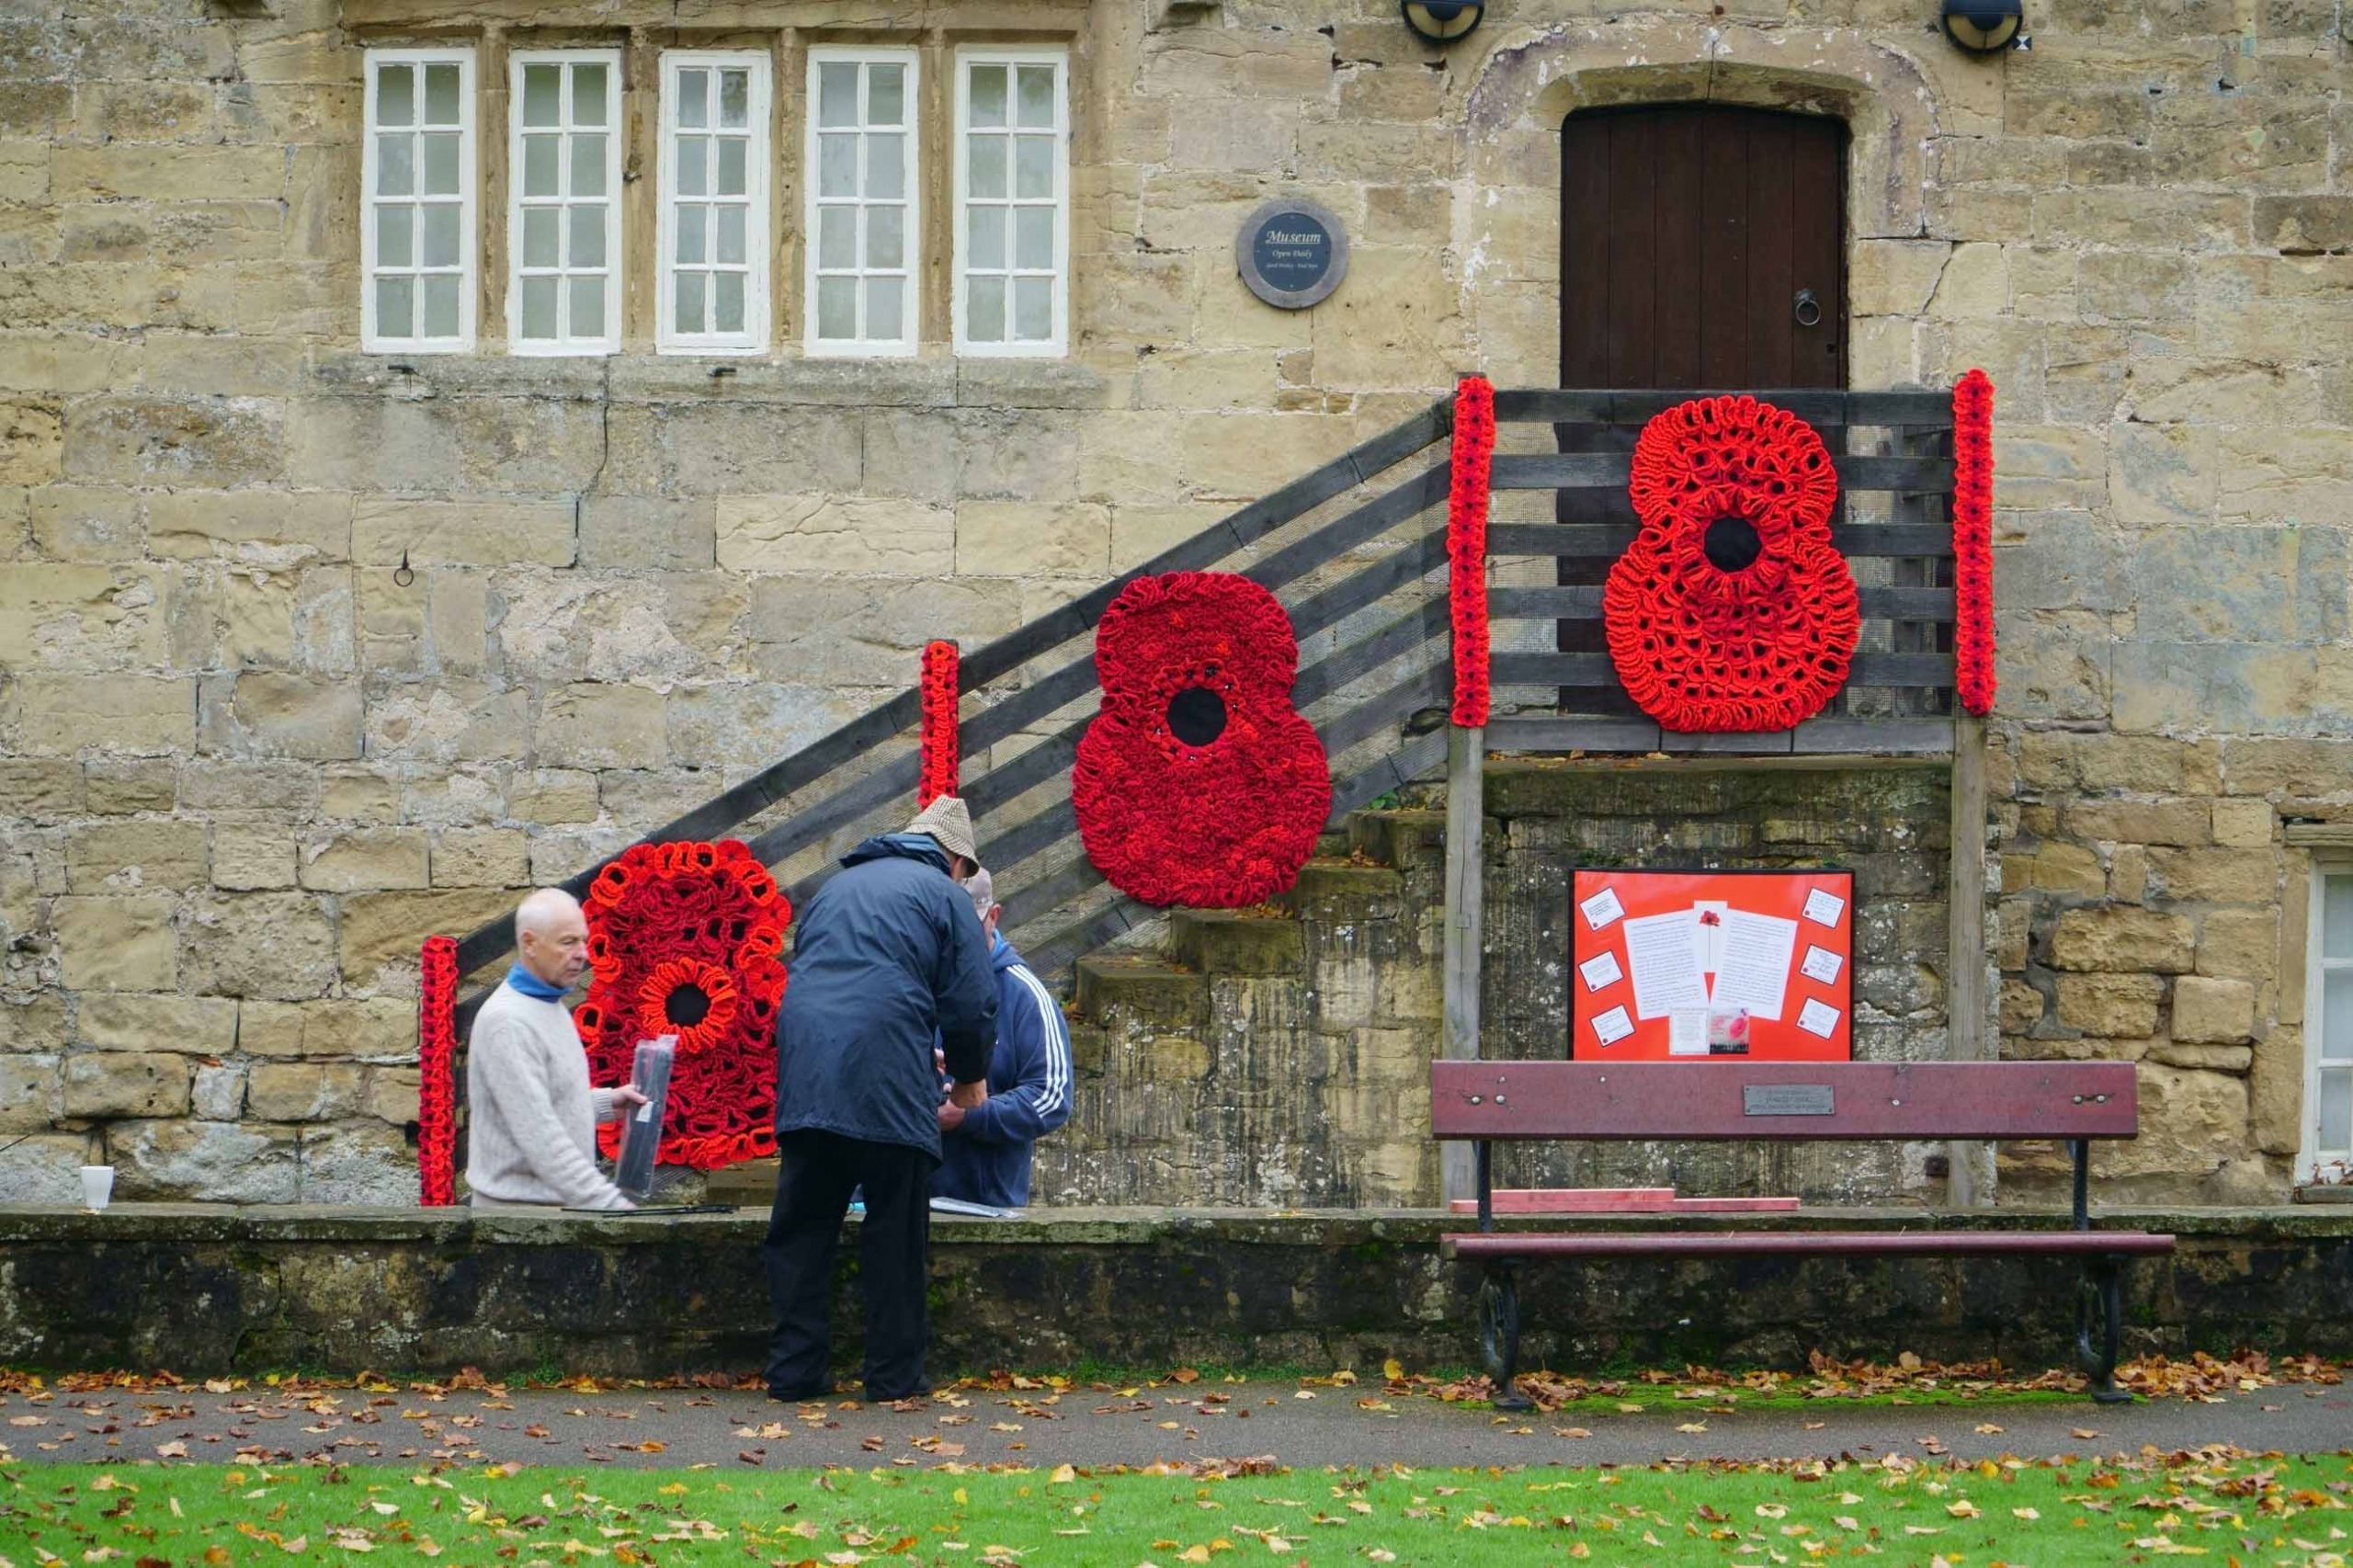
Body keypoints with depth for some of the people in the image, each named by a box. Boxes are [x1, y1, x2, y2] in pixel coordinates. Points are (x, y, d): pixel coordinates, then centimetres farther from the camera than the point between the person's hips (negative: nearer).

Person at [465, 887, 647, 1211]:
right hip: (520, 1208, -9)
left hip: (562, 1203, 9)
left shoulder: (551, 1006, 13)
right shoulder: (507, 1022, -19)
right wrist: (607, 1203, -27)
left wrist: (607, 1102, 7)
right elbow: (538, 1133, -25)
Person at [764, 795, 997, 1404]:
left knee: (801, 1228, 8)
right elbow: (971, 1003, 2)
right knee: (895, 1233, 3)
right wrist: (970, 1077, 22)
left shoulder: (837, 886, 27)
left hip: (804, 1074, 5)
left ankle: (795, 1369, 6)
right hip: (888, 1081, -5)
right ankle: (895, 1373, 5)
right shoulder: (945, 895, 8)